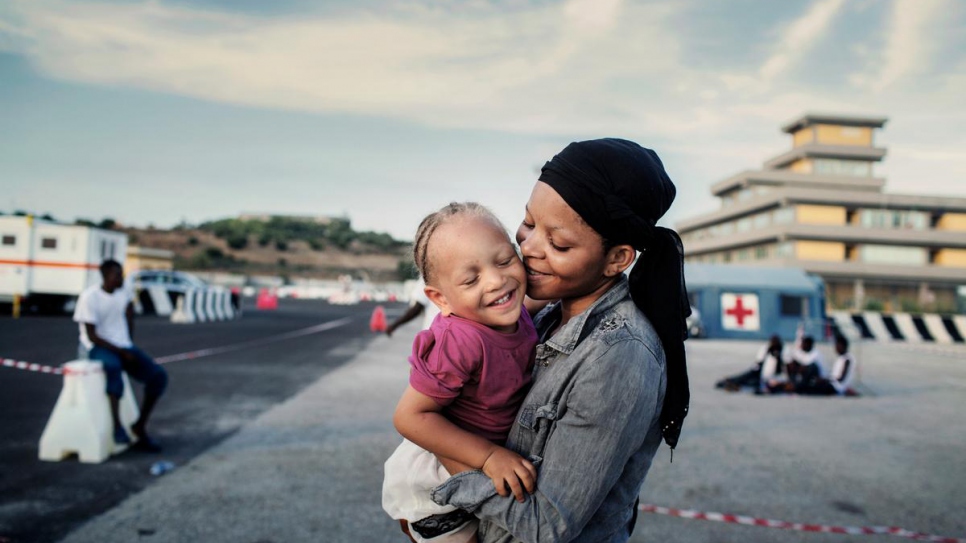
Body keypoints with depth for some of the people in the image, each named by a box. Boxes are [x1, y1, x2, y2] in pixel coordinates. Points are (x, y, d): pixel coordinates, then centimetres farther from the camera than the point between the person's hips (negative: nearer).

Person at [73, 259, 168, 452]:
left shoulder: (123, 291, 3)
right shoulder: (89, 297, -13)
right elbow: (92, 335, -14)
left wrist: (129, 346, 11)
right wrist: (121, 352, -17)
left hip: (124, 346, 6)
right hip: (99, 347, -5)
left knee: (159, 376, -16)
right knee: (114, 366, -42)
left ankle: (140, 426, -3)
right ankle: (117, 425, -37)